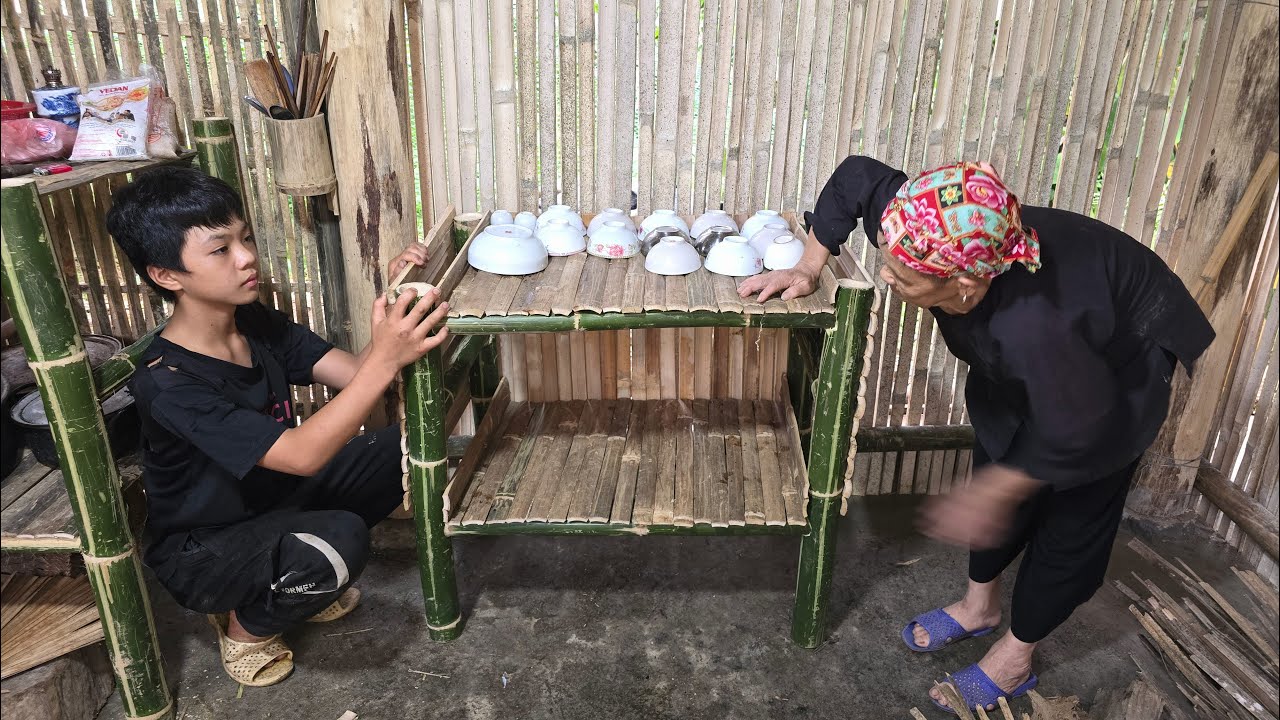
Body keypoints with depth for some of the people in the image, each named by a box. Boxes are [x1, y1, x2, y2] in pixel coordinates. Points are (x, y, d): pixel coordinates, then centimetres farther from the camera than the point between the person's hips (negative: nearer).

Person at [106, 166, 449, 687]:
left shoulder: (257, 323, -6)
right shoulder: (166, 382, -29)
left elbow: (355, 376, -13)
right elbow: (301, 454, -37)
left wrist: (395, 299, -30)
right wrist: (385, 359, -47)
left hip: (275, 501, 8)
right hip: (202, 552, -7)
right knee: (336, 543, -36)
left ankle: (300, 579, 10)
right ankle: (246, 625, 0)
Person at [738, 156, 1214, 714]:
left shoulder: (1034, 326, -48)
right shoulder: (931, 240, -32)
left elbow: (1075, 431, -31)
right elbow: (856, 177, -16)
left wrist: (988, 494, -19)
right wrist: (807, 269, -16)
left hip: (1120, 368, -6)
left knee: (1072, 517, 6)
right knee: (996, 474, 16)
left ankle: (1015, 658, 27)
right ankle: (979, 605, 40)